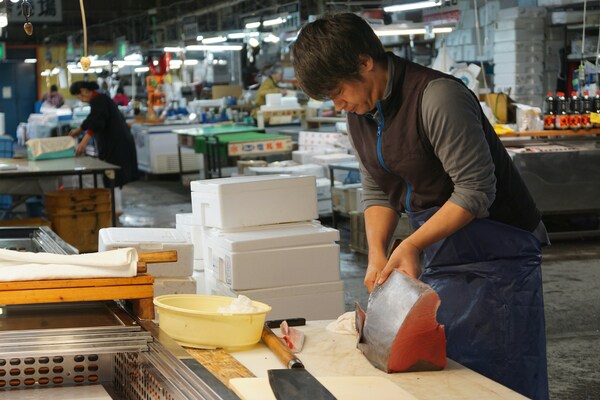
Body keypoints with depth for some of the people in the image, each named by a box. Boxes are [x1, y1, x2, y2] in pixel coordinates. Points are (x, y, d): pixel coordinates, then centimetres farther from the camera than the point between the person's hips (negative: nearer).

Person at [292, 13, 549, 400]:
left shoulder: (438, 97, -22)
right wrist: (377, 254, -4)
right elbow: (378, 192, 12)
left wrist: (412, 244, -23)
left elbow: (475, 190, -21)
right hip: (438, 260, 8)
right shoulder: (360, 114, 5)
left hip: (496, 254, -8)